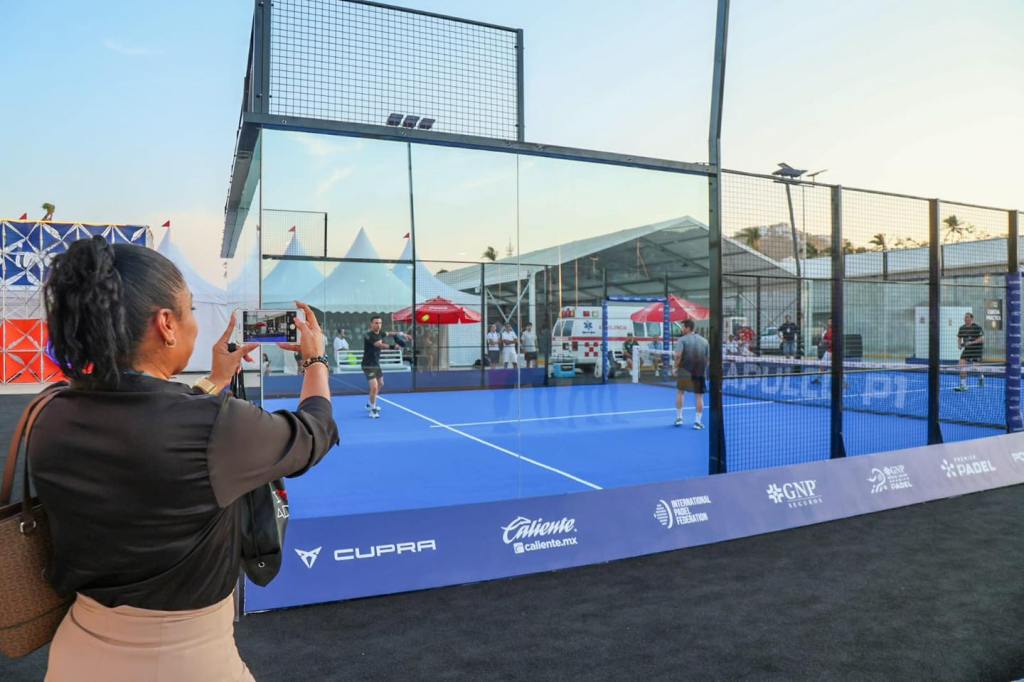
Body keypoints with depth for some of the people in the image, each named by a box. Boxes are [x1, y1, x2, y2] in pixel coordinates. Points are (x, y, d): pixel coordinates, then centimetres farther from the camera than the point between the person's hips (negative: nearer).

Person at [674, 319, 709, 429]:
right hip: (700, 373, 2)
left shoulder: (682, 339, -5)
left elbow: (678, 355, -16)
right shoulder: (704, 341, 8)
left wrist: (676, 367, -3)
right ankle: (698, 421, 7)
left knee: (680, 392, 16)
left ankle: (679, 417, 17)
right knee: (699, 396, 7)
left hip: (685, 372, -2)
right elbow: (708, 358, 8)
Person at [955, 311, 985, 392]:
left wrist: (972, 342, -25)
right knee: (962, 365, -11)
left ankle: (981, 377, 39)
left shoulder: (977, 327, -11)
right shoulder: (962, 328, 5)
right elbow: (959, 338, 15)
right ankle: (963, 386, -9)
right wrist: (959, 344, -4)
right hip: (967, 350, 4)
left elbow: (982, 338, -15)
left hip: (977, 350, -4)